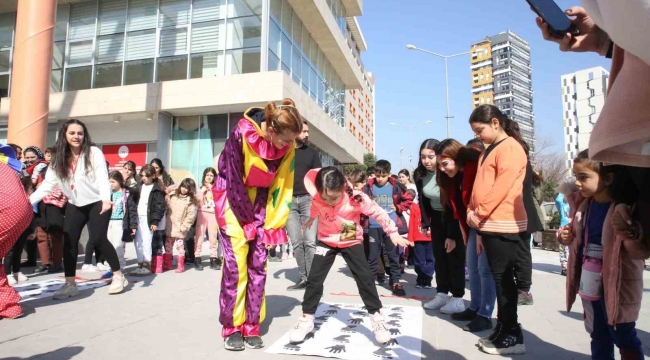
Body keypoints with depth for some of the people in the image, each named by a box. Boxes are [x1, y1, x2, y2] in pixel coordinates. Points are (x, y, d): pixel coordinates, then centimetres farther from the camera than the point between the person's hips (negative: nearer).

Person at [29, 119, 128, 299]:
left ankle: (118, 276, 2)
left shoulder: (94, 153, -12)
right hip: (75, 205, 5)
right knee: (69, 241, 0)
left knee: (97, 239, -14)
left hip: (97, 202, -5)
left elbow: (103, 178, -21)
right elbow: (47, 184, 0)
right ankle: (70, 284, 12)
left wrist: (106, 199, -37)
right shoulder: (58, 159, 1)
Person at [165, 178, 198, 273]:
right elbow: (166, 205, 11)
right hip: (169, 227, 5)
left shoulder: (191, 201, -9)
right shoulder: (172, 195, 3)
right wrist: (166, 219, 2)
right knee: (168, 245, 14)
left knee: (179, 246, -1)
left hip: (179, 229, -5)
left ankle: (180, 265, 11)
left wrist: (184, 226, -13)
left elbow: (191, 215, -11)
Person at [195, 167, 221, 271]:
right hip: (202, 214, 0)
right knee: (199, 237, -5)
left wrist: (212, 189, -6)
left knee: (213, 238, 3)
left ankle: (213, 260, 10)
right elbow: (198, 203, -1)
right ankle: (197, 260, -2)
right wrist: (203, 191, -8)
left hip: (213, 214, 0)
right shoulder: (201, 188, 8)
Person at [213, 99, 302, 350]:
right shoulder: (241, 134, -26)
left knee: (258, 264, -1)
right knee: (236, 263, -9)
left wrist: (274, 225, -6)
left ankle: (251, 327, 10)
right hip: (232, 199, -4)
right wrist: (248, 222, -13)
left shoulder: (287, 147, -12)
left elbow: (282, 186, -5)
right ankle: (231, 327, 6)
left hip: (260, 200, 4)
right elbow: (234, 182, -20)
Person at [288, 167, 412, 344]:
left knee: (365, 277, -6)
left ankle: (376, 317, 10)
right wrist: (311, 220, 26)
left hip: (351, 242, -1)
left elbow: (378, 213, -17)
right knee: (314, 279, -3)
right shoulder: (318, 198, -21)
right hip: (326, 242, 2)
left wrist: (393, 233, -15)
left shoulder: (357, 198, -29)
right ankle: (306, 318, 12)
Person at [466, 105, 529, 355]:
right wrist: (472, 212, 5)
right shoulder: (489, 150, 19)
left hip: (503, 225, -9)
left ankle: (512, 336, 9)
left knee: (503, 279, -2)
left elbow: (501, 187, -19)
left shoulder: (510, 148, -10)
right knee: (499, 279, 12)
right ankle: (503, 330, 21)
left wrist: (478, 213, -14)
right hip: (489, 223, 9)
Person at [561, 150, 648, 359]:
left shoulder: (627, 208, -18)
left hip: (616, 286, -6)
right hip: (589, 284, 6)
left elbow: (643, 252, -20)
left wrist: (630, 232, -38)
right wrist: (567, 237, -2)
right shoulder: (584, 204, 2)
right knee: (599, 337, 20)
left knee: (624, 338, 9)